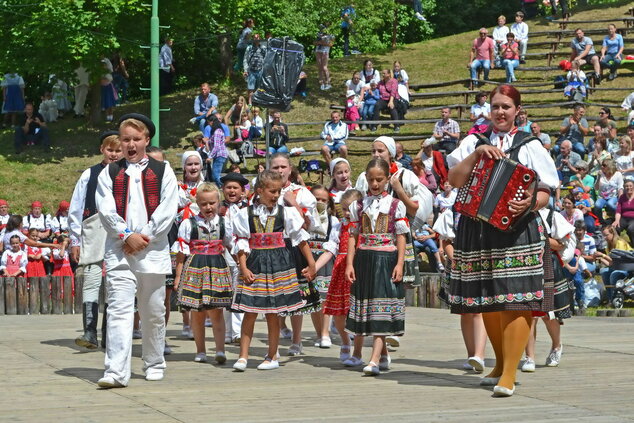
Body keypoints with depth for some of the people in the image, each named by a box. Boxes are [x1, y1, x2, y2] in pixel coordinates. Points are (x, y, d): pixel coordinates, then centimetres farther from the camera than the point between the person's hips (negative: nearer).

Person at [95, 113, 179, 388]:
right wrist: (127, 236, -12)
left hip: (153, 250, 0)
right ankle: (116, 372, -17)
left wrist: (143, 237, -10)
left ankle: (154, 364, 25)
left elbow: (167, 210, -2)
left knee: (154, 312, 9)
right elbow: (106, 211, 1)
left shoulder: (162, 171, 8)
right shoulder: (110, 173, 11)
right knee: (119, 309, -11)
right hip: (118, 251, 0)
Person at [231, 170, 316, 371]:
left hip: (279, 264, 0)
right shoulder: (245, 214, 1)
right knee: (250, 312, -2)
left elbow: (300, 238, 8)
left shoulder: (285, 212, 2)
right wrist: (244, 268, -8)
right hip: (254, 264, 0)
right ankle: (243, 356, 3)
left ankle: (272, 356, 15)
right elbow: (242, 243, 1)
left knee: (272, 313, 5)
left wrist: (311, 263, 10)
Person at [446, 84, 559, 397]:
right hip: (477, 229, 3)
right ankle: (500, 364, 27)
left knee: (514, 301, -12)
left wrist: (530, 203, -19)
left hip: (516, 229, -3)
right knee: (487, 301, 10)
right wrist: (477, 154, -10)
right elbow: (454, 180, 2)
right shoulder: (474, 142, 13)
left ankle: (508, 375, -13)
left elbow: (545, 193, 3)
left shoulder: (530, 146, 6)